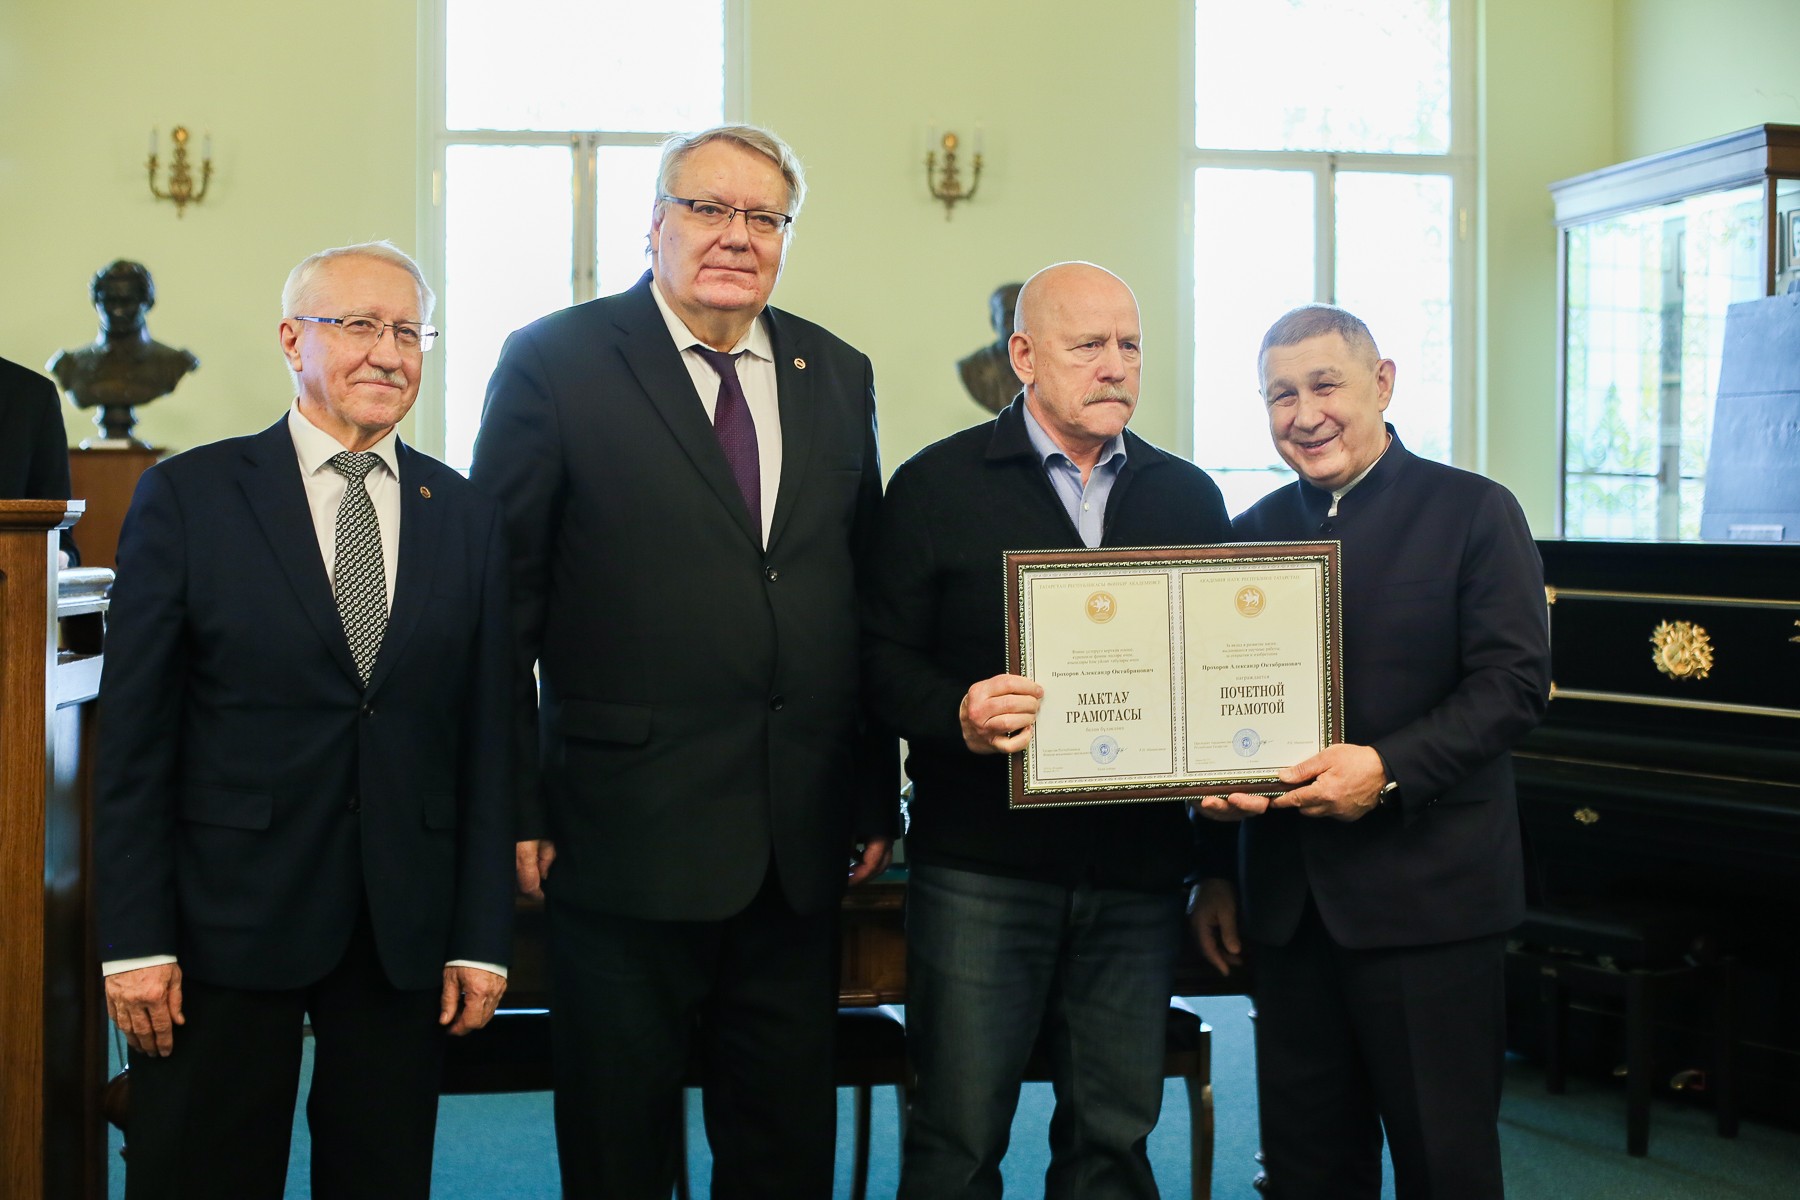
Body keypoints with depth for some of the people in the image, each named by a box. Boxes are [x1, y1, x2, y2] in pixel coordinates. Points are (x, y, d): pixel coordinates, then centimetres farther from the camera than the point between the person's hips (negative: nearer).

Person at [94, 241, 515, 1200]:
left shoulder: (467, 517, 6)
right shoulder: (187, 496, -1)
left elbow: (485, 738, 5)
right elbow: (134, 735, -3)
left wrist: (481, 939, 3)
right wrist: (136, 940, -7)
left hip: (406, 931, 2)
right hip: (228, 919, -2)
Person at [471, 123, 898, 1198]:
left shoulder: (839, 376, 10)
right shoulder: (557, 363, -3)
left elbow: (868, 598, 12)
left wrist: (877, 795, 10)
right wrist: (515, 807, -8)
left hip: (802, 846, 4)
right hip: (628, 832, -4)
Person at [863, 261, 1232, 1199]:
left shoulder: (1188, 498, 13)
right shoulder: (938, 485, 2)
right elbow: (884, 657, -2)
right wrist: (959, 716, -21)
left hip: (1137, 866, 4)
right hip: (981, 863, -3)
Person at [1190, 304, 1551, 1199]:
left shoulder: (1473, 513, -2)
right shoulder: (1255, 532, 11)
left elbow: (1513, 683, -10)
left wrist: (1388, 769, -23)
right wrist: (1216, 872, 10)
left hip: (1427, 898, -4)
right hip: (1286, 899, 4)